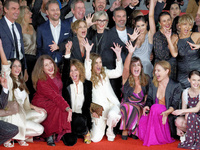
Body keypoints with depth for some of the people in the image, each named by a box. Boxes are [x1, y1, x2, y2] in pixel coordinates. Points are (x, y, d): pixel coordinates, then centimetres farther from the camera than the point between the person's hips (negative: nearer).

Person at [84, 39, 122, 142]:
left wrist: (118, 55, -11)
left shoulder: (105, 73, 14)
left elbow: (118, 73, 0)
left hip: (112, 104, 2)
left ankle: (110, 130, -1)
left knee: (112, 115, -38)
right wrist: (88, 52, -31)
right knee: (95, 139, -11)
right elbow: (87, 71, -21)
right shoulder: (89, 76, 2)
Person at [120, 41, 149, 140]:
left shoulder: (145, 79, 3)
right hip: (127, 107, -2)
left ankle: (135, 130, -2)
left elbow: (147, 95, 10)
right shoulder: (127, 79, -7)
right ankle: (125, 130, -14)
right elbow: (126, 68, -28)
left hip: (140, 108, 3)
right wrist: (130, 53, -42)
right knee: (129, 107, -35)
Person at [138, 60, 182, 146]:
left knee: (156, 107, -36)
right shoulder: (153, 84, 12)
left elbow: (174, 105, -9)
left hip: (169, 116, -3)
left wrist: (166, 113, -30)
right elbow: (149, 99, 10)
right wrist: (147, 106, -16)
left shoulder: (176, 86, -3)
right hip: (154, 114, 3)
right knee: (143, 120, -32)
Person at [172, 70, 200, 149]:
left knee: (190, 114, -34)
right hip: (191, 119, 4)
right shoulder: (185, 92, 1)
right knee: (179, 121, -27)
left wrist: (182, 111, -35)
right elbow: (183, 109, 2)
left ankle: (190, 142, -22)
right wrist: (178, 128, -6)